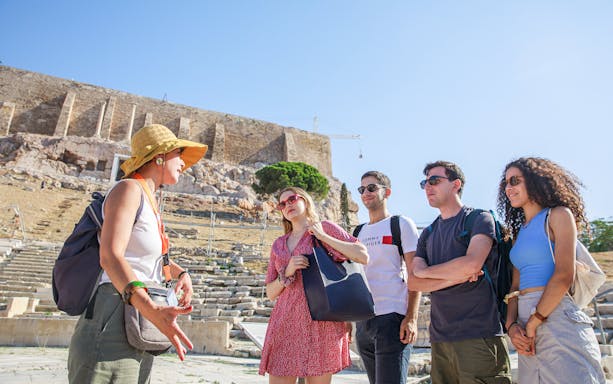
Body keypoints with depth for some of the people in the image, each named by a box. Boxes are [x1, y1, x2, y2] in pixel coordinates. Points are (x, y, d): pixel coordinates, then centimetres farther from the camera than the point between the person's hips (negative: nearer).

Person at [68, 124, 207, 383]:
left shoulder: (150, 201, 16)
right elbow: (110, 256, -24)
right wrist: (152, 311, -37)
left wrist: (181, 274, 9)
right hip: (112, 335, -9)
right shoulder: (129, 188, -10)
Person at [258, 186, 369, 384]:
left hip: (320, 322, -3)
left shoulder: (325, 228, 7)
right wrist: (287, 273, -4)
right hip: (285, 323, 4)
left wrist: (324, 237, -7)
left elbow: (363, 257, -6)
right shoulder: (279, 244, 17)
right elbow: (270, 293, 15)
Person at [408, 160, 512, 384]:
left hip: (478, 334, -5)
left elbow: (472, 264, -17)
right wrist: (456, 276, -11)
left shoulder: (480, 219, 0)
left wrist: (425, 271, -3)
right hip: (440, 336, 5)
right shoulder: (427, 234, 15)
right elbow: (413, 282, 5)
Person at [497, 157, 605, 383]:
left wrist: (533, 323, -12)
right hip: (525, 318, 7)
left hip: (557, 316, -6)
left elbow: (564, 275, -13)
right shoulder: (520, 232, 18)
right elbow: (516, 285, 13)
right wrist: (511, 324, -3)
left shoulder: (558, 215, -1)